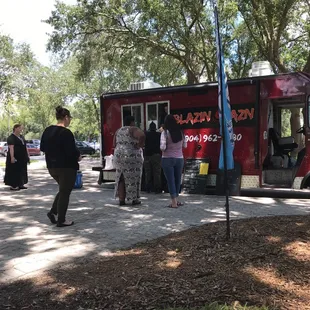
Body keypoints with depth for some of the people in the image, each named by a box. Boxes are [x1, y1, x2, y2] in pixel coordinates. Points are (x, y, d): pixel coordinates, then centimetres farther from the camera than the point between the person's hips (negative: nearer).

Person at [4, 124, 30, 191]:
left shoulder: (21, 137, 15)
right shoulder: (11, 138, -10)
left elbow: (25, 147, 18)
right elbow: (11, 148, -19)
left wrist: (28, 156, 15)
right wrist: (12, 157, -27)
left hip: (22, 158, 8)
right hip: (15, 158, -8)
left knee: (22, 171, 10)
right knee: (14, 171, -3)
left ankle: (20, 184, 18)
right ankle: (13, 185, 2)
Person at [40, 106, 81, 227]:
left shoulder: (47, 130, 7)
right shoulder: (66, 132, -19)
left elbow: (42, 148, 13)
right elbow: (71, 151, -23)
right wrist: (78, 156, -3)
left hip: (51, 166, 8)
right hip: (66, 167, -8)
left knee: (63, 189, 24)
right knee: (65, 192, 4)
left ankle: (53, 212, 15)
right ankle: (61, 220, 10)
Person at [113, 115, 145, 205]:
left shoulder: (118, 131, 14)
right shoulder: (134, 129, -6)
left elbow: (114, 144, 17)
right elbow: (142, 135, -26)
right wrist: (139, 145, -12)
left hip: (118, 156, 6)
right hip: (132, 156, -6)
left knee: (121, 178, 11)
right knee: (133, 178, 3)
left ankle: (121, 199, 10)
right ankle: (134, 199, 9)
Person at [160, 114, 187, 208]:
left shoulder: (165, 132, -11)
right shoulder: (180, 132, 2)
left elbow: (162, 147, -18)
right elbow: (185, 145, 10)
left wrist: (163, 149, 3)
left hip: (167, 159, -4)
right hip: (179, 158, 4)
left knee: (170, 180, 2)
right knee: (177, 180, 16)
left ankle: (174, 202, 2)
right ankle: (175, 200, 26)